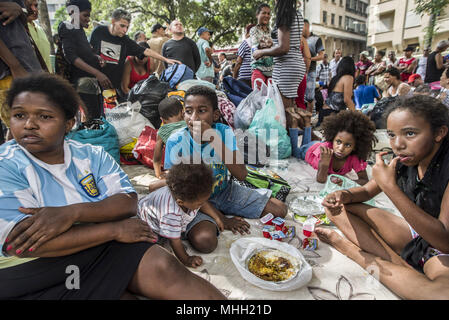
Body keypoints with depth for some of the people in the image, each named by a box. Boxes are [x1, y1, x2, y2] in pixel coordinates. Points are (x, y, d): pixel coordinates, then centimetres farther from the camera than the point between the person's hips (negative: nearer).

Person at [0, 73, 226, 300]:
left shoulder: (92, 155, 4)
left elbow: (128, 202, -5)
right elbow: (23, 244, -19)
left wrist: (72, 212, -23)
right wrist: (115, 229, -18)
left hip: (105, 248, 3)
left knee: (165, 267, -19)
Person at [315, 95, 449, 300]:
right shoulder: (403, 160, -7)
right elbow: (366, 190, 6)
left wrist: (391, 188, -34)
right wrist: (343, 195, -19)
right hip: (414, 234, 6)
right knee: (337, 207, -2)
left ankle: (350, 249, -21)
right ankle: (401, 265, -12)